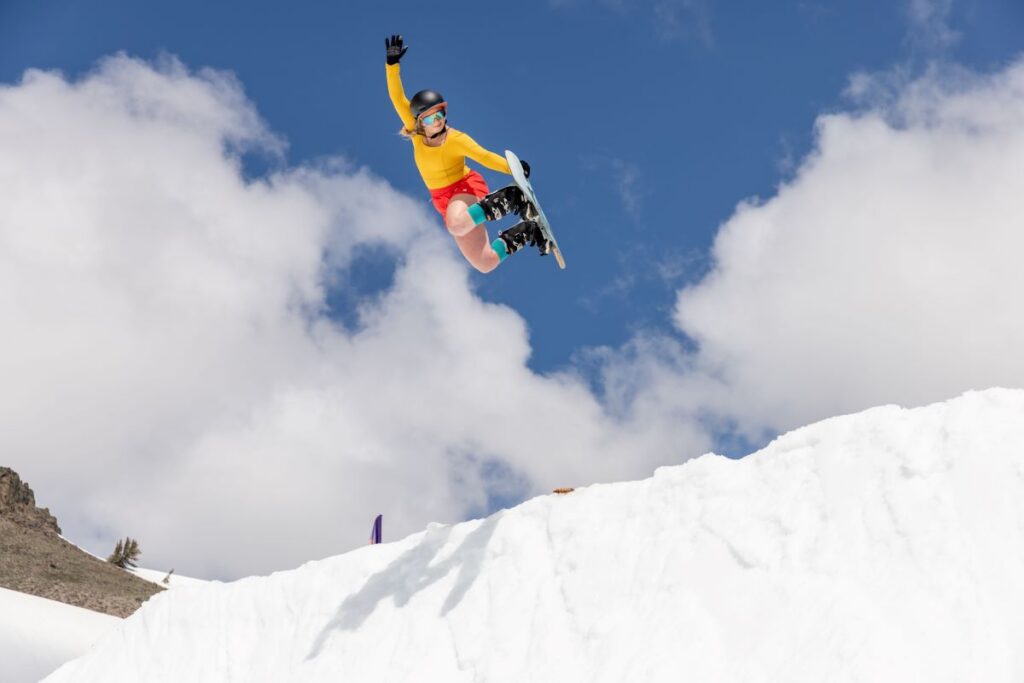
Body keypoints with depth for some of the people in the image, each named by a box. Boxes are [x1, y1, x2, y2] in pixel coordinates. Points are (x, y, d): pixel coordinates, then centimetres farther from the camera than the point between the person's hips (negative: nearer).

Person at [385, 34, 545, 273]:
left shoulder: (456, 139, -19)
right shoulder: (417, 133, -8)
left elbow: (484, 156, -25)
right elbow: (398, 98, -11)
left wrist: (514, 169, -39)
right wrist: (393, 63, -20)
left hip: (467, 187, -5)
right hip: (443, 199, 5)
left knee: (456, 225, -43)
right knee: (485, 263, 1)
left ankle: (510, 200, -21)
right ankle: (526, 233, 20)